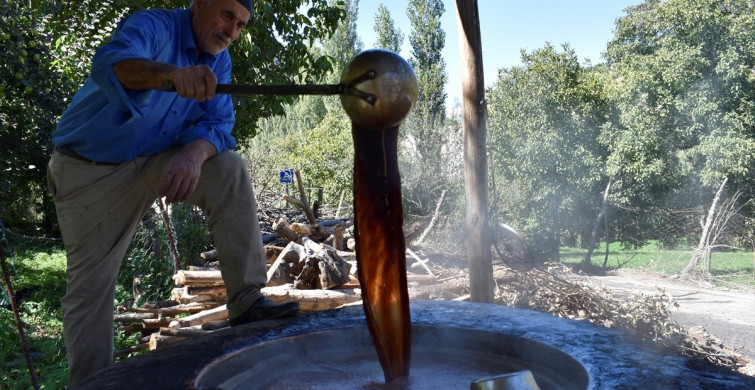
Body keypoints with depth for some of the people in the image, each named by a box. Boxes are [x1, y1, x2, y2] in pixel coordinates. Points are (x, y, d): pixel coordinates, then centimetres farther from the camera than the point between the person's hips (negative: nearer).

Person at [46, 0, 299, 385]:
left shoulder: (218, 60, 0)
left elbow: (217, 122, -9)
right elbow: (110, 63, -40)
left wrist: (195, 152, -33)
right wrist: (171, 74, -61)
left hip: (156, 162, 5)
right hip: (91, 171, -4)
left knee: (229, 170, -18)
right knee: (90, 284, -3)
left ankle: (247, 301, -18)